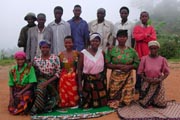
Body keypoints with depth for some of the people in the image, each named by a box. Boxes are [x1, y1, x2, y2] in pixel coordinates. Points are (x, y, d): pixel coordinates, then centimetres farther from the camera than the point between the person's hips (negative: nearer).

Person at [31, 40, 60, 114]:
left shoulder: (55, 58, -3)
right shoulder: (36, 59, 6)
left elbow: (58, 72, -7)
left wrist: (48, 81, -16)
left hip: (52, 81, -1)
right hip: (40, 80, 1)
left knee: (42, 87, -26)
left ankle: (36, 108, -10)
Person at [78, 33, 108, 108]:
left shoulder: (102, 52, 0)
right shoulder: (83, 53, -10)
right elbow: (79, 69, -7)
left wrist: (104, 80, 9)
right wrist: (80, 85, -10)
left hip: (100, 81, 3)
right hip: (88, 81, -2)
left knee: (101, 101, 12)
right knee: (86, 104, 6)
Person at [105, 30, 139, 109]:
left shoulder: (131, 51, 1)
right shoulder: (112, 50, -4)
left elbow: (137, 63, 5)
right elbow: (107, 64, -6)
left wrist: (129, 66, -14)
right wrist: (118, 66, -18)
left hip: (128, 77, 2)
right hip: (116, 76, -1)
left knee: (127, 94, 3)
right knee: (115, 95, 2)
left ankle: (124, 102, 28)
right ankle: (114, 103, 27)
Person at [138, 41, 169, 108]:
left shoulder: (162, 59, -4)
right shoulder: (144, 59, -6)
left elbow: (166, 72, 3)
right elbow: (140, 72, 0)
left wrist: (160, 79, -12)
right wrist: (145, 78, -16)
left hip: (158, 83, 1)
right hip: (147, 83, -1)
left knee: (162, 104, -4)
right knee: (144, 104, -6)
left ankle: (152, 100, 26)